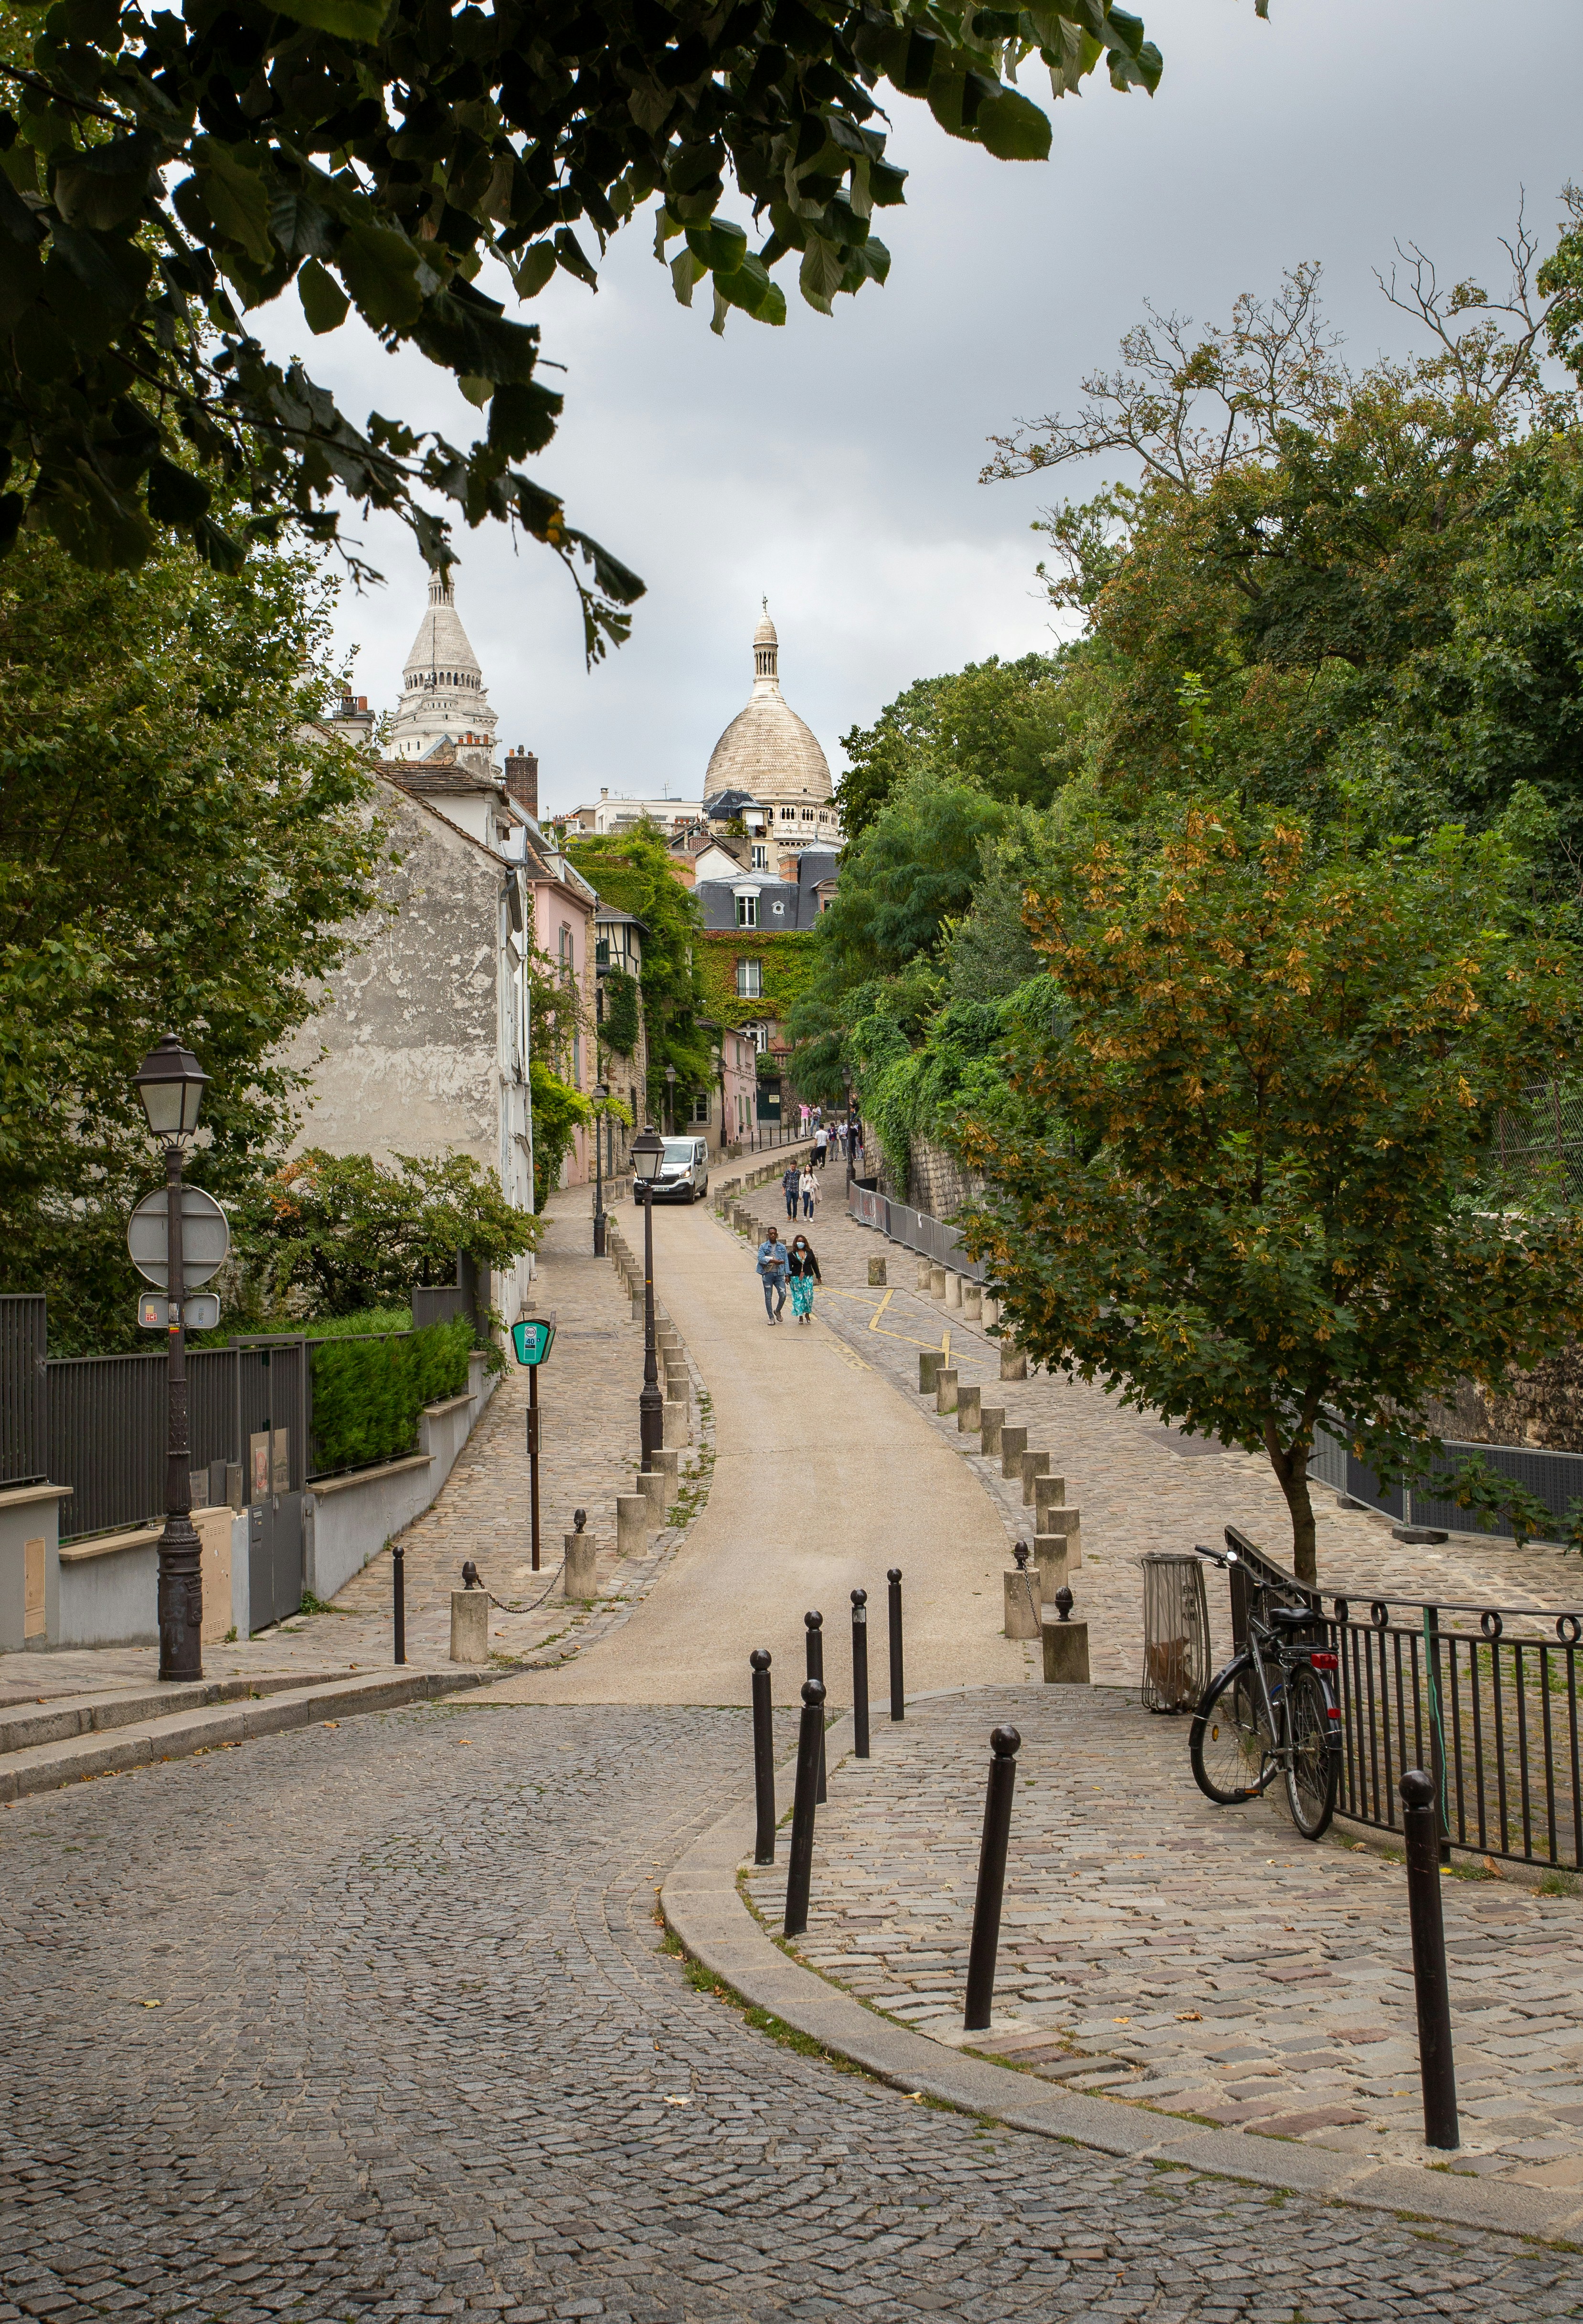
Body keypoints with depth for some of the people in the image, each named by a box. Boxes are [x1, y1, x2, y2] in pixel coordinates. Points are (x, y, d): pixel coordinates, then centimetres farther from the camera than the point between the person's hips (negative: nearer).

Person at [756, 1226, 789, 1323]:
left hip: (779, 1274, 2)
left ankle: (777, 1311, 20)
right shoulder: (763, 1247, 3)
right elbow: (761, 1259, -11)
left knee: (783, 1295, -7)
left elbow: (786, 1261, 12)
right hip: (768, 1274, -2)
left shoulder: (782, 1247, 11)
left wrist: (787, 1275, 6)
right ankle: (771, 1318, 9)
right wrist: (774, 1261, -18)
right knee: (768, 1297, 0)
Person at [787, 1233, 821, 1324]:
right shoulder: (792, 1254, 3)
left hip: (808, 1277, 1)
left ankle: (807, 1314, 12)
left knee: (809, 1295, -5)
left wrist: (818, 1275, 13)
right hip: (796, 1278, -1)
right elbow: (789, 1266, 3)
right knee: (798, 1296, 0)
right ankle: (800, 1316, 8)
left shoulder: (809, 1252, 9)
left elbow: (814, 1264, 12)